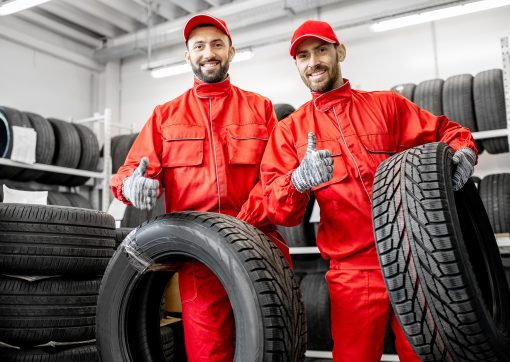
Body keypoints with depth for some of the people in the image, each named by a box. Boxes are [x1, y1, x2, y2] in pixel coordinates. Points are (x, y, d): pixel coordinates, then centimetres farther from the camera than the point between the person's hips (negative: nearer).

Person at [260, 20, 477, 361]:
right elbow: (280, 211, -3)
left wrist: (464, 151, -11)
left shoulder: (386, 105, 8)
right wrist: (299, 181, -26)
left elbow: (446, 131, 13)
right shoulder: (289, 130, 5)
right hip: (352, 271, 0)